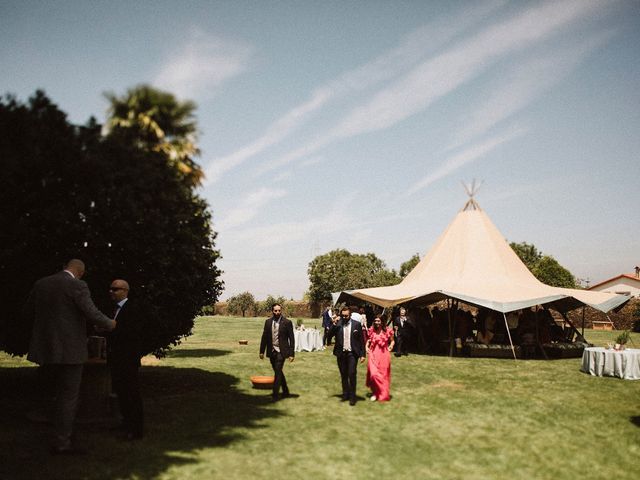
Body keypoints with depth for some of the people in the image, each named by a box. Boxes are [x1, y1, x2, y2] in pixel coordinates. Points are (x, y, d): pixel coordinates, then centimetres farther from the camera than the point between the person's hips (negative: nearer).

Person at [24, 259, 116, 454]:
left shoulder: (41, 283, 8)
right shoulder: (77, 286, -12)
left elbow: (28, 311, 18)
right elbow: (92, 314, -17)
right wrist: (109, 324, 2)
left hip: (46, 348, 7)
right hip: (69, 349, -7)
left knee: (62, 393, 22)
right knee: (68, 396, 3)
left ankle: (61, 436, 28)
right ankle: (62, 443, 8)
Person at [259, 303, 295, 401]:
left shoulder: (287, 322, -7)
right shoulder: (268, 322, 5)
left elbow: (291, 339, -6)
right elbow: (264, 337, 9)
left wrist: (291, 354, -9)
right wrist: (262, 351, 6)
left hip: (281, 351, -5)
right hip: (271, 352, 5)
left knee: (277, 373, -10)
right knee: (278, 372, 16)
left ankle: (275, 395, -3)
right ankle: (285, 391, 33)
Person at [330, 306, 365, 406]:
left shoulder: (357, 324, -1)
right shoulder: (337, 324, 2)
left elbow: (361, 340, 1)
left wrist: (362, 354, -3)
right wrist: (334, 325, -17)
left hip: (352, 353, -3)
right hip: (341, 353, 3)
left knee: (352, 374, -7)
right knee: (343, 375, 12)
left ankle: (352, 397, 3)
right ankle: (345, 394, 26)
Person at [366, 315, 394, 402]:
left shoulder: (387, 331, -3)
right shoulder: (371, 331, 3)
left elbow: (392, 340, 10)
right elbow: (368, 341, 17)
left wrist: (391, 346, -9)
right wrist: (366, 347, 0)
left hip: (384, 355, -1)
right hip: (373, 355, 1)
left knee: (383, 375, 8)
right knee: (373, 374, -10)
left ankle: (383, 394, 26)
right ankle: (375, 393, 12)